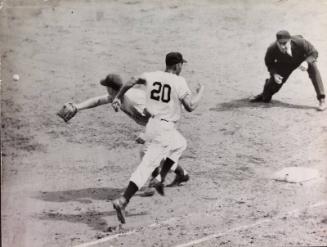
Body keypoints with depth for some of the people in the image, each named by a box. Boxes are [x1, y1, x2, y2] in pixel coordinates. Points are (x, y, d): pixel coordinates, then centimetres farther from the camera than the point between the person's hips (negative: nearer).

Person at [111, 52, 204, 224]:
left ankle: (161, 179, 26)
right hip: (164, 128, -8)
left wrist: (118, 97, 12)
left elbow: (131, 82, 3)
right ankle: (123, 201, -17)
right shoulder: (179, 82, -10)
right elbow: (190, 107, -13)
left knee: (180, 144, 31)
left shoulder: (152, 76, 6)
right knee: (147, 166, -7)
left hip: (151, 124, 8)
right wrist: (200, 93, 4)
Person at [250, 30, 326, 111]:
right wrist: (274, 74, -29)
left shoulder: (300, 42, -41)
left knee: (313, 67, -30)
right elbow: (269, 63, -11)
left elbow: (314, 52, -24)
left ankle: (321, 100, -22)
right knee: (274, 81, 2)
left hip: (303, 58, -2)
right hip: (285, 63, 2)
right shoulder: (272, 49, -35)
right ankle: (264, 96, 43)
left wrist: (306, 62, -45)